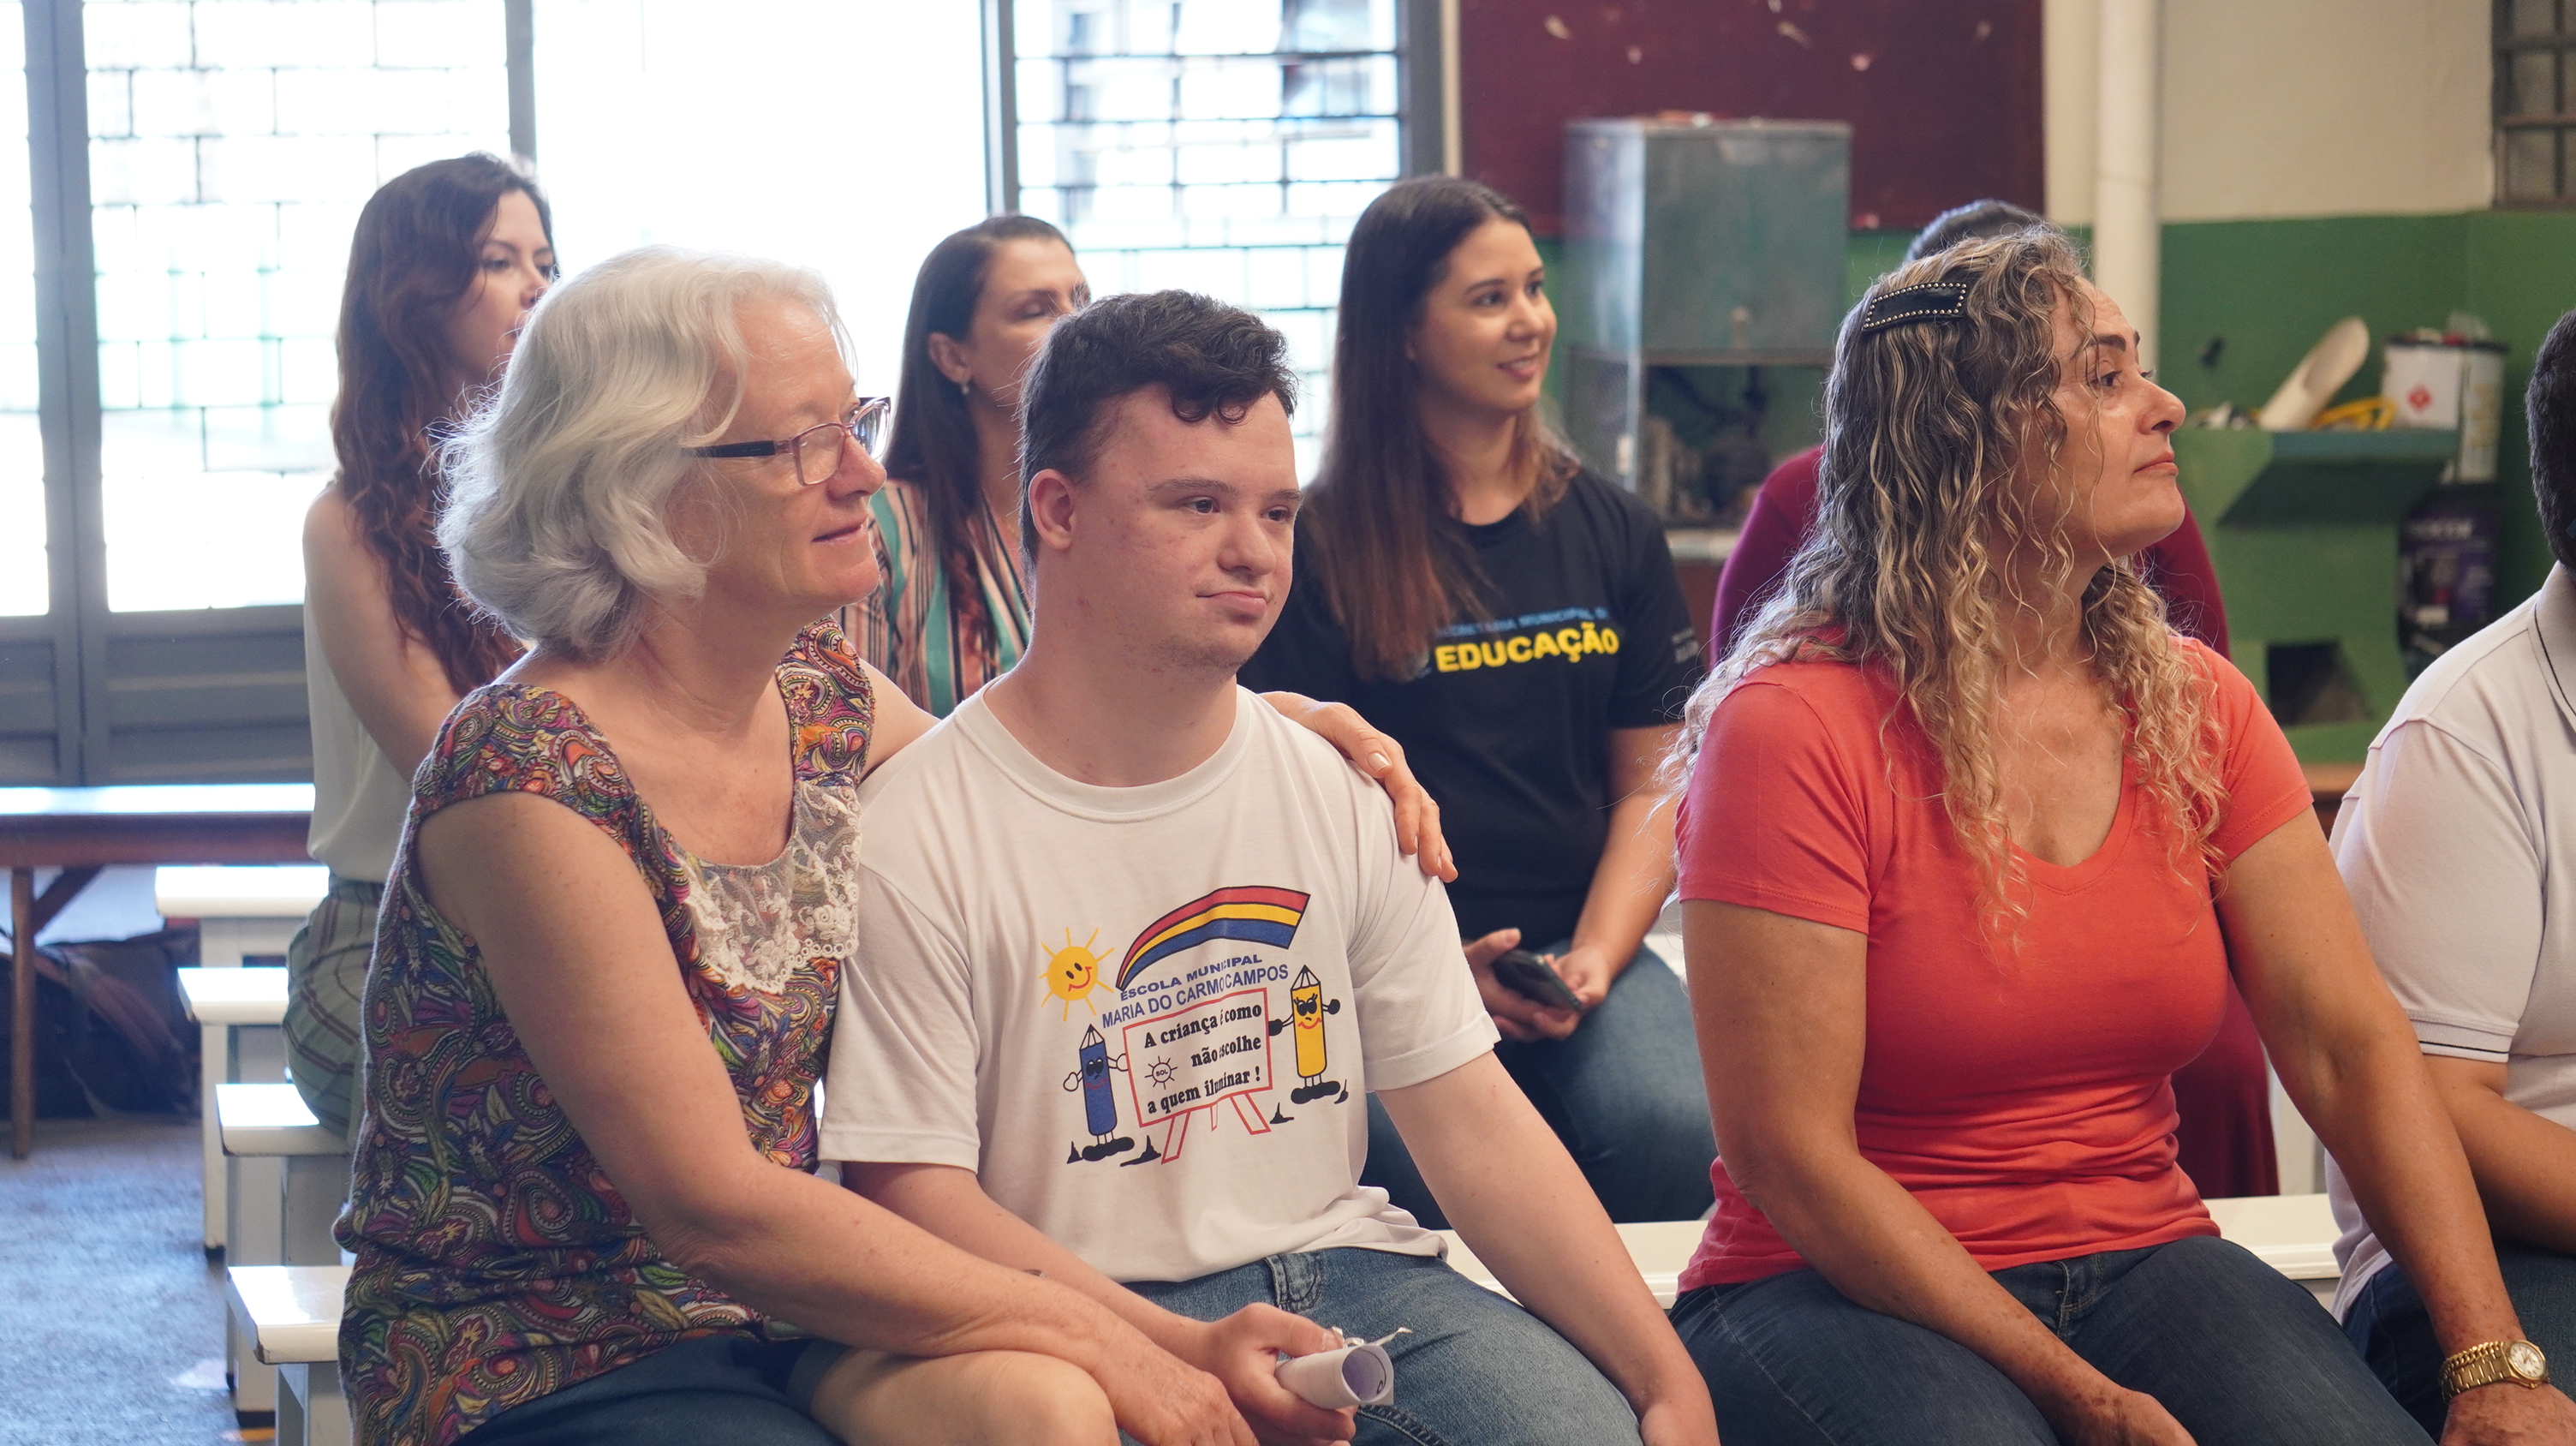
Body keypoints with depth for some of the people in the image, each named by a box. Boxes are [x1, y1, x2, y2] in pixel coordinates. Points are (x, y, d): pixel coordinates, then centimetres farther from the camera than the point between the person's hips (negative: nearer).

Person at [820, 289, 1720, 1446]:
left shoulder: (1342, 796, 9)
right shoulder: (916, 836, -7)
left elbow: (1473, 1121, 8)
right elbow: (909, 1189, -10)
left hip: (1342, 1268, 4)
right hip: (1098, 1326, -4)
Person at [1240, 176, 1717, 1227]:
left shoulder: (1612, 532, 14)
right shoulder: (1322, 548, 2)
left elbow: (1650, 783, 13)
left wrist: (1592, 962, -5)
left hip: (1584, 943, 3)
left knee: (1672, 1134, -28)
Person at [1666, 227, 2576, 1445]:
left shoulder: (2195, 708, 5)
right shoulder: (1796, 728, -14)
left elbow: (2352, 1044, 0)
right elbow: (1787, 1156, -16)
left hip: (2144, 1256, 5)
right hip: (1850, 1292, -5)